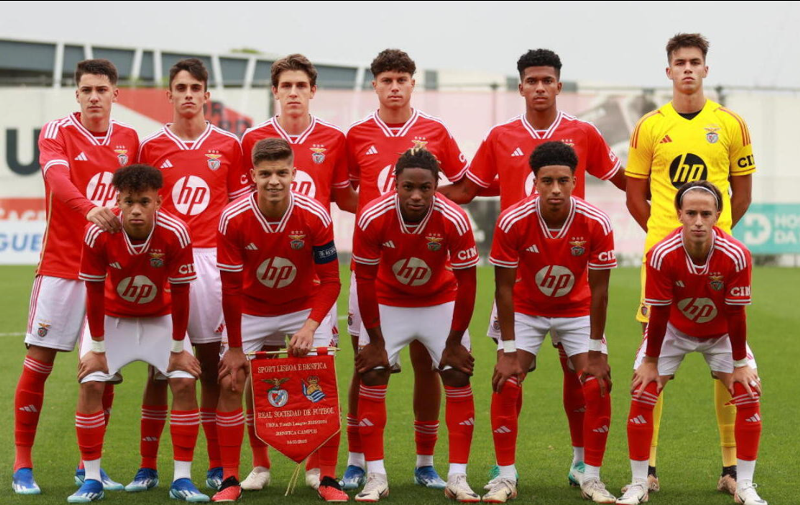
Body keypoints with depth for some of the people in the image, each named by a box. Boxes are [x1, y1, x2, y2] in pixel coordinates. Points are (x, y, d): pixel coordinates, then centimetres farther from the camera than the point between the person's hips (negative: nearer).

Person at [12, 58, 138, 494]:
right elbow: (58, 179, -24)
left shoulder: (128, 139, 9)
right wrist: (89, 208, -42)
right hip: (60, 265, -4)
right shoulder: (56, 132, -5)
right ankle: (22, 465, 7)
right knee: (39, 361, -2)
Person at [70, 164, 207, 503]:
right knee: (90, 383, -14)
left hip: (160, 317, 0)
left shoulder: (175, 234, -29)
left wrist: (178, 349, -11)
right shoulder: (99, 234, -29)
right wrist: (97, 348, -11)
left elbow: (180, 293, -17)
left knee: (185, 382, -13)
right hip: (112, 317, 0)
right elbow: (95, 293, -17)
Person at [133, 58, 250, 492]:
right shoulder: (151, 147, 8)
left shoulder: (228, 145, 7)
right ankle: (148, 467, 5)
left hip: (212, 259, 0)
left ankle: (217, 467, 7)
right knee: (159, 366, 0)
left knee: (211, 363, 2)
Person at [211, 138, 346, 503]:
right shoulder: (233, 219, -23)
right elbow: (231, 288, -15)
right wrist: (235, 347, -12)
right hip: (251, 309, 1)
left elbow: (329, 281, -16)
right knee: (229, 382, -9)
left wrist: (310, 327, -29)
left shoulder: (315, 217, -23)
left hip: (305, 306, -1)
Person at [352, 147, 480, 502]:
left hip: (441, 302, 0)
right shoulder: (372, 219, -29)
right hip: (388, 303, 0)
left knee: (458, 377, -7)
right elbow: (365, 280, -16)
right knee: (371, 377, -7)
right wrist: (375, 340, -12)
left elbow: (466, 283, -18)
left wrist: (454, 342, -13)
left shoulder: (454, 221, -30)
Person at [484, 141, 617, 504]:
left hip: (577, 310, 1)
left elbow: (598, 290, -17)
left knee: (598, 389, -10)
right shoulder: (512, 222, -27)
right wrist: (508, 351, -18)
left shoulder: (595, 223, -26)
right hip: (526, 309, 0)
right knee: (506, 386, -13)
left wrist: (596, 353, -15)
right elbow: (504, 288, -18)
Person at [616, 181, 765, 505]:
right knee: (642, 395, -11)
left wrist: (741, 363, -13)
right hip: (673, 330, -1)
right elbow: (659, 313, -21)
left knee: (749, 395, -10)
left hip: (721, 333, 1)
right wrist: (650, 361, -12)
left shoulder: (736, 255, -31)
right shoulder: (662, 255, -32)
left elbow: (735, 314, -20)